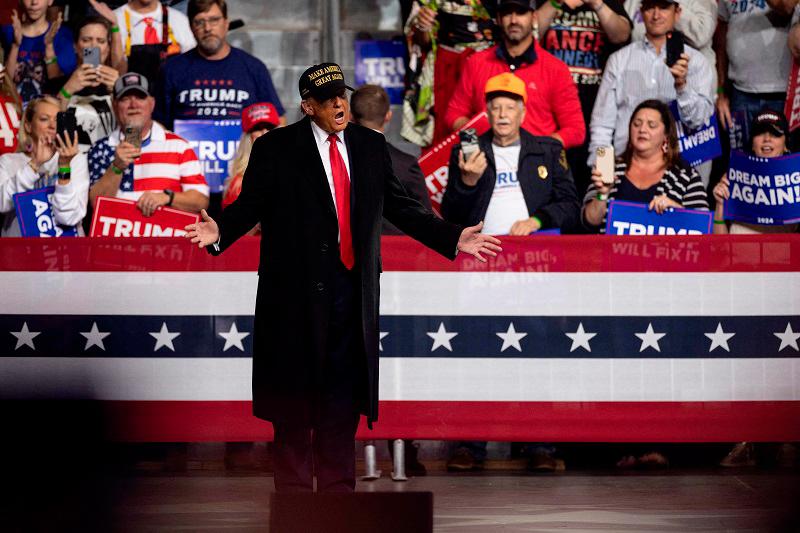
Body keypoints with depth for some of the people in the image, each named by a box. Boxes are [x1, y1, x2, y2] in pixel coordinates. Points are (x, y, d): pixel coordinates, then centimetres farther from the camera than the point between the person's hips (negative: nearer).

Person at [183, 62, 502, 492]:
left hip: (352, 287, 4)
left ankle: (337, 489, 15)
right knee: (295, 396, 1)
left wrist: (453, 238, 9)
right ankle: (293, 491, 8)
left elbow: (399, 206, 14)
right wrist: (220, 231, -24)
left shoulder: (370, 146, 10)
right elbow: (250, 203, -5)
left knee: (343, 395, 8)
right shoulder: (276, 149, -1)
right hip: (298, 289, -3)